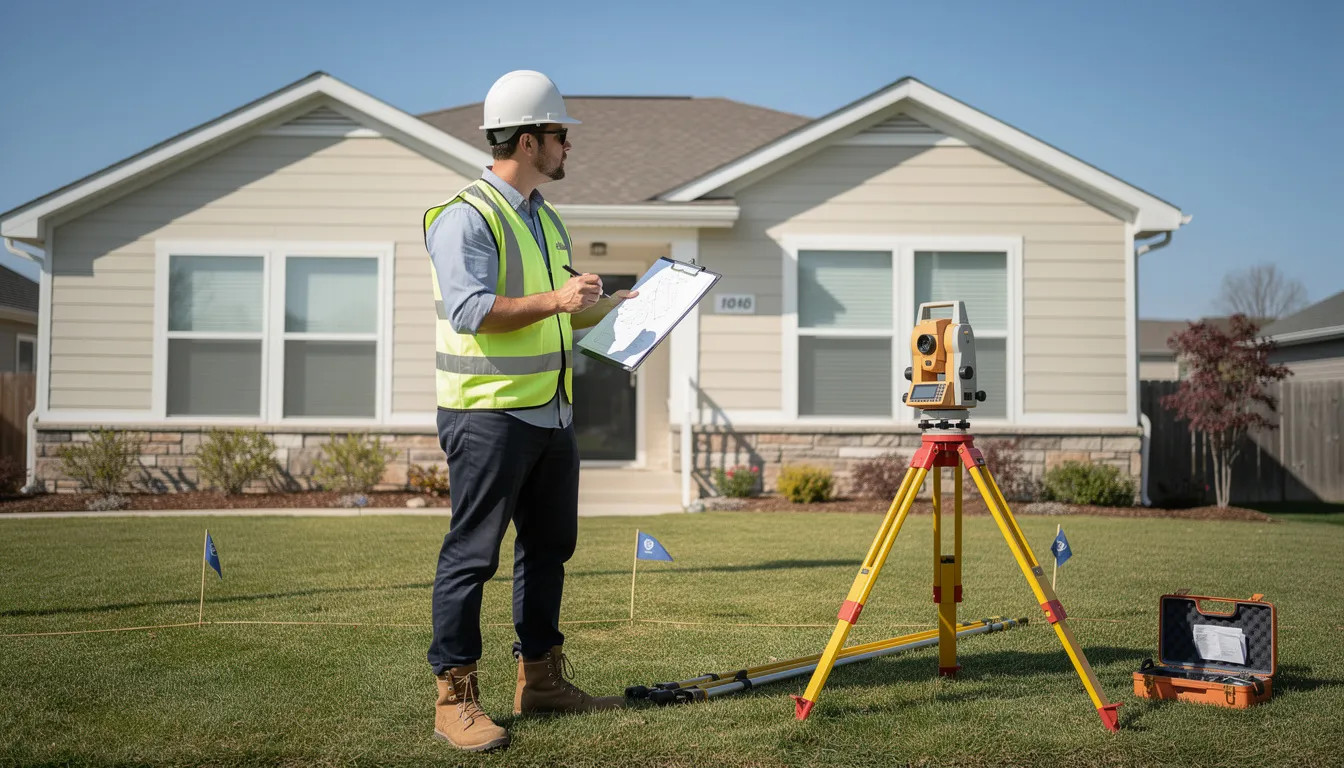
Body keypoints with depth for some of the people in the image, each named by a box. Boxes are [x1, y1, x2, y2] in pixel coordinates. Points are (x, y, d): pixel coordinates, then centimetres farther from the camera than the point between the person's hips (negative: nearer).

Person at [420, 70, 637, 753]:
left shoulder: (544, 217, 18)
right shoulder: (465, 217, -11)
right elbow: (470, 311, -22)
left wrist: (616, 303, 14)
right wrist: (552, 300, -28)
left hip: (551, 413, 9)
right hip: (489, 414, -9)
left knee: (549, 546, 14)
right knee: (473, 553, -4)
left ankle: (540, 678, 25)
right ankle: (454, 697, 4)